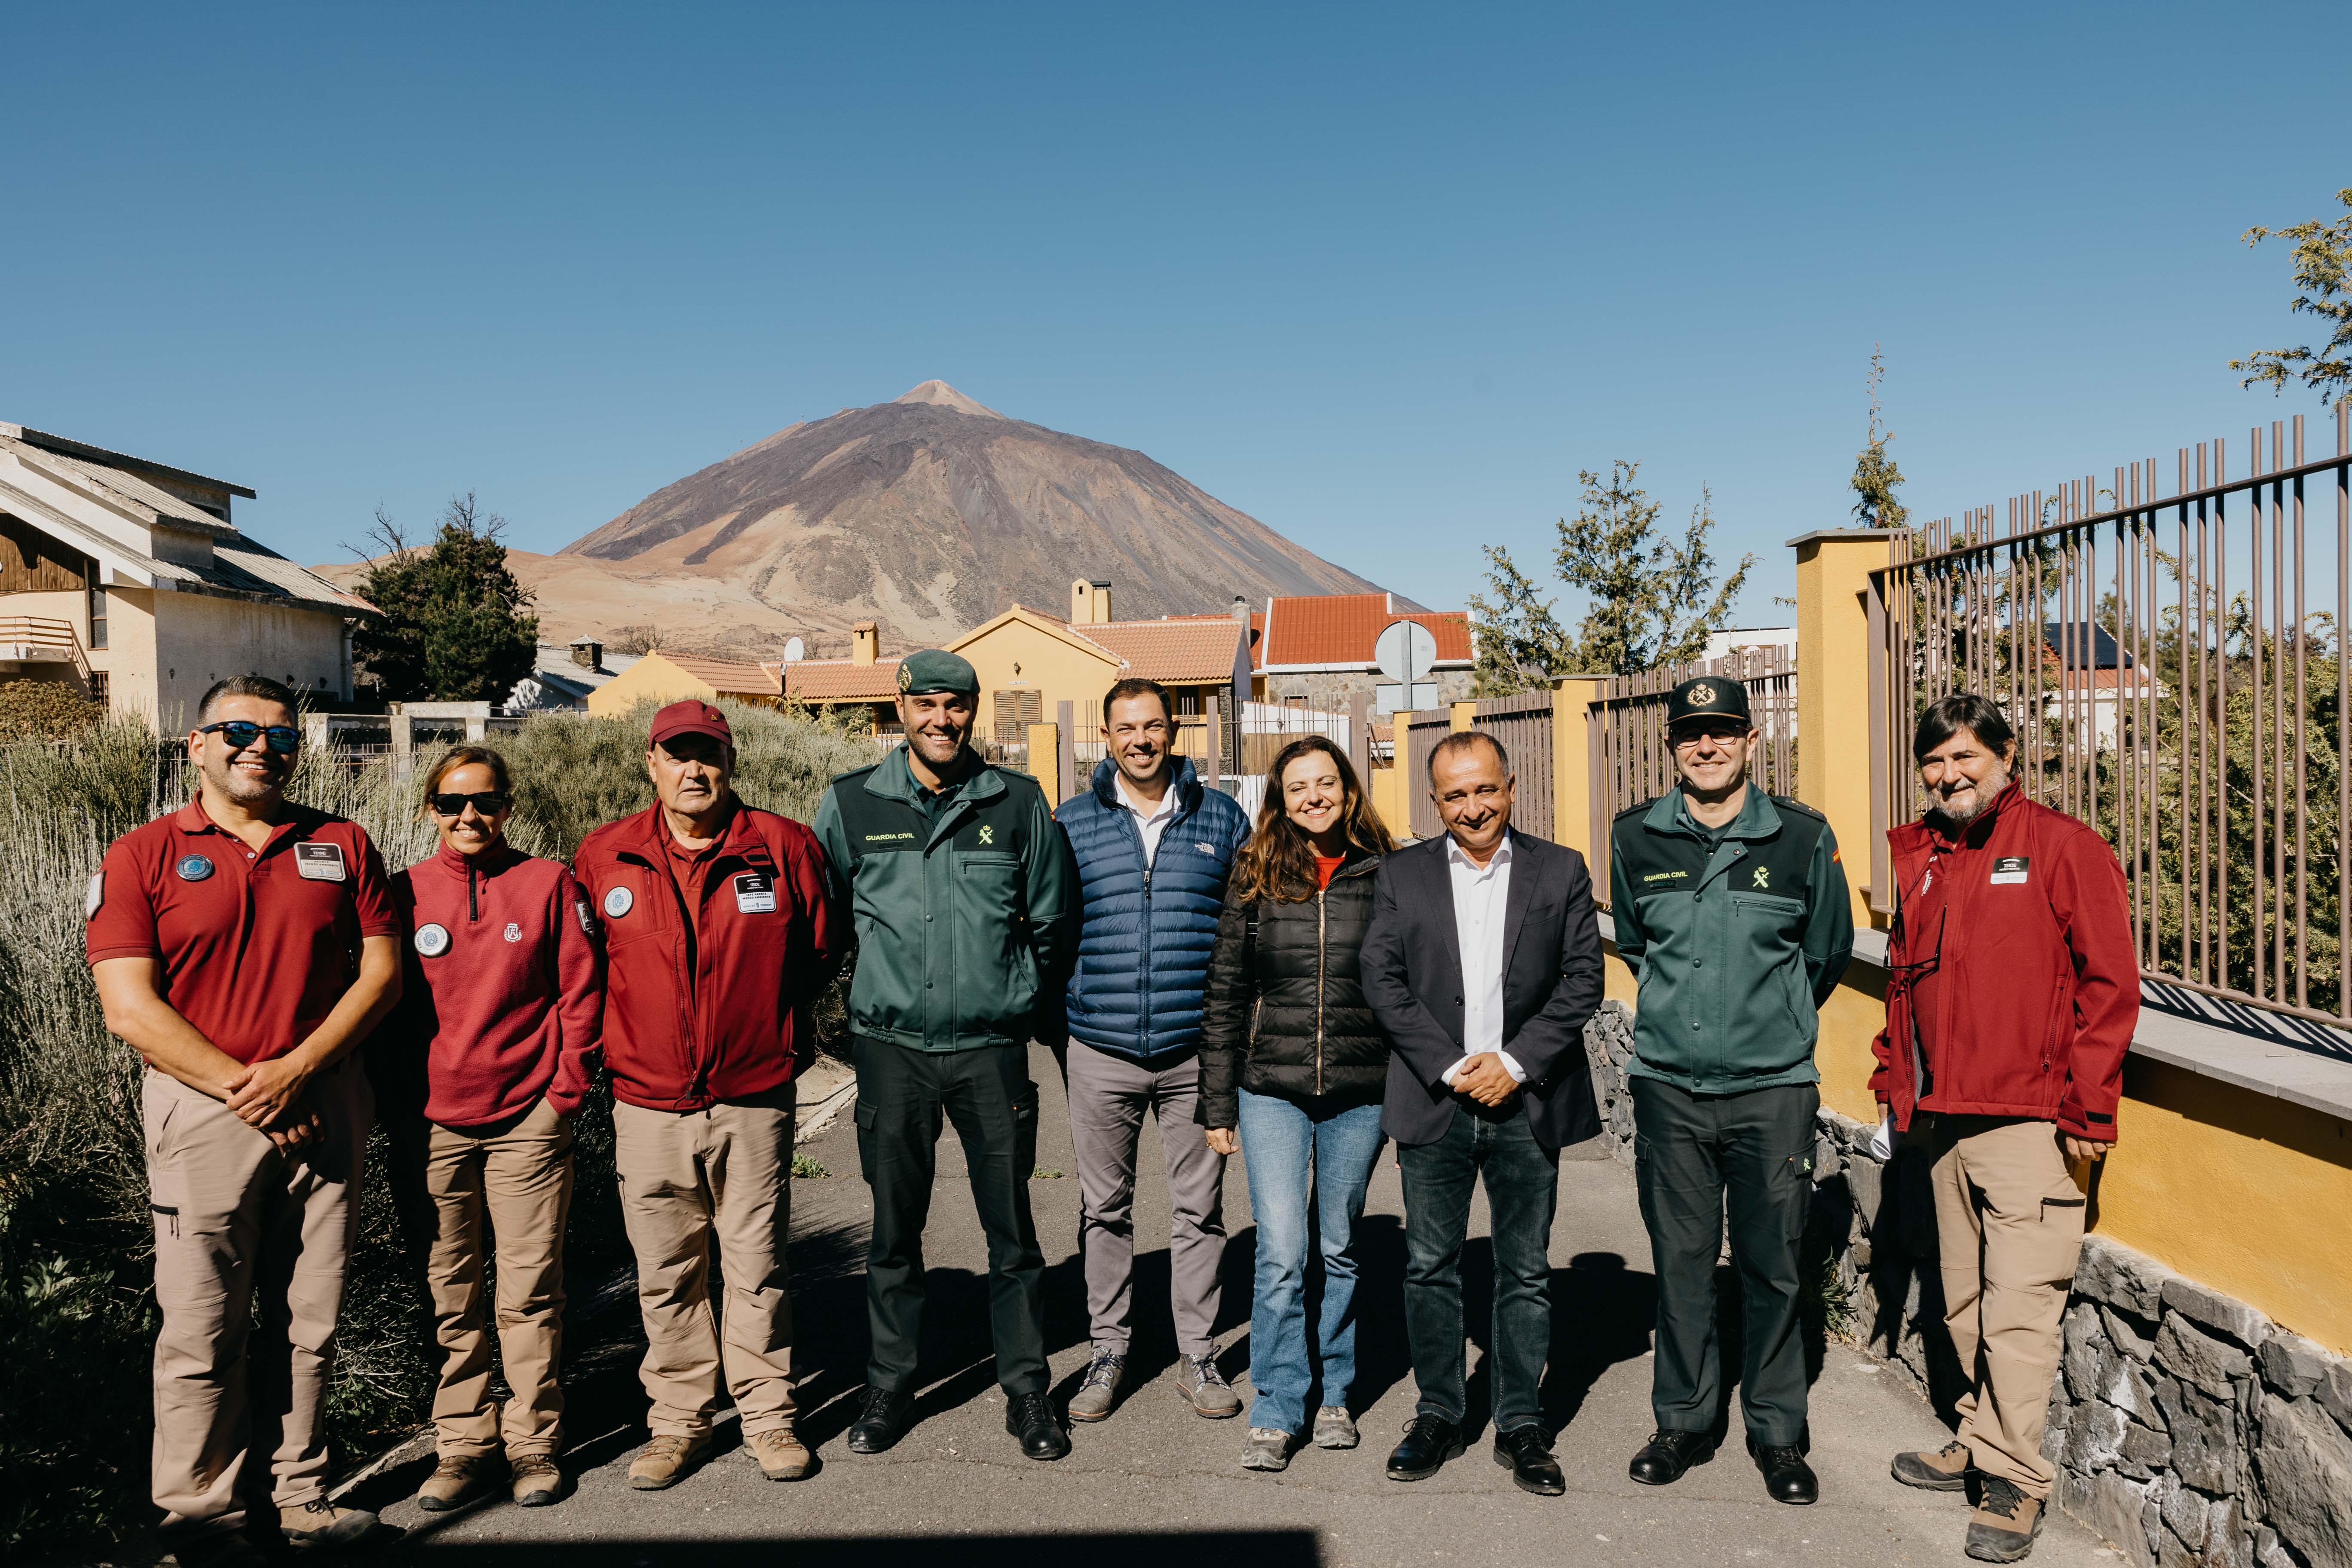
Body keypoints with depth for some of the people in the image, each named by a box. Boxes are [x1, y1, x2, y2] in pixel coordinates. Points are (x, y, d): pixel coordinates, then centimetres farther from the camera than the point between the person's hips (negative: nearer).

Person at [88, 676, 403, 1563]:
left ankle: (300, 1494, 22)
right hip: (202, 1113, -2)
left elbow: (382, 970, 3)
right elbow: (129, 1006, -6)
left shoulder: (341, 847, 8)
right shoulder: (142, 858, 1)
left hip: (323, 1104, 3)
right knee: (204, 1329, 2)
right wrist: (242, 1088, -12)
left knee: (309, 1321, 9)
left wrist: (295, 1070, -9)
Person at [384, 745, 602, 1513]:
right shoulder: (405, 894, 5)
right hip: (431, 1125, 2)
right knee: (448, 1291, 8)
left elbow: (580, 990, 2)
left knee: (530, 1290, 2)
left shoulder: (548, 884, 1)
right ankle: (463, 1443, 20)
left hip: (527, 1121, -2)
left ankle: (533, 1441, 14)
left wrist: (567, 1089, -2)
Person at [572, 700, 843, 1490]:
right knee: (666, 1274, 10)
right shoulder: (603, 856, 2)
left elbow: (819, 954, 8)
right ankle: (679, 1420, 24)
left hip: (755, 1099, -1)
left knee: (757, 1264, 6)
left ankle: (769, 1416, 21)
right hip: (648, 1103, 2)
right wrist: (628, 1039, 12)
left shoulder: (784, 847, -3)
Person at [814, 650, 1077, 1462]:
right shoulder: (851, 803, 1)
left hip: (991, 1044, 0)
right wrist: (883, 976, 11)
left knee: (1011, 1227, 6)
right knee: (894, 1227, 10)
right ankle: (890, 1385, 26)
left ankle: (1026, 1389, 20)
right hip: (890, 1044, 0)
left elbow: (1050, 920, 11)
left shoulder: (1019, 803, 1)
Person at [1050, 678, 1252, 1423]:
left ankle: (1197, 1355, 22)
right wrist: (1058, 1025, 3)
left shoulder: (1222, 819, 5)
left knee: (1199, 1207, 7)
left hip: (1196, 1050, 0)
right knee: (1104, 1207, 10)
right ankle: (1109, 1348, 25)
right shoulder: (1072, 823, 4)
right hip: (1100, 1051, 0)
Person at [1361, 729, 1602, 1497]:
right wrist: (1450, 1067, -10)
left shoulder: (1561, 871, 4)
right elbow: (1382, 981, -1)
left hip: (1528, 1104, 0)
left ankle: (1521, 1426, 20)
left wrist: (1515, 1062, -11)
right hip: (1434, 1102, 1)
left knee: (1526, 1272, 7)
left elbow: (1583, 979, -1)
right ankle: (1437, 1414, 23)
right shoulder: (1402, 875, 5)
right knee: (1430, 1267, 8)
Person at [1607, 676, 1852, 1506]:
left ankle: (1777, 1433, 21)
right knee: (1680, 1260, 9)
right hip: (1669, 1084, 1)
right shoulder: (1634, 837, 2)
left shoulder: (1804, 837, -3)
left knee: (1773, 1266, 6)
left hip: (1774, 1086, -1)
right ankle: (1683, 1421, 23)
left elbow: (1829, 951, 12)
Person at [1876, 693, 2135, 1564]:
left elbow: (2110, 982, -8)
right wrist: (1896, 1083, 15)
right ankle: (1983, 1438, 27)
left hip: (2027, 1123, -6)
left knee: (2017, 1306, -4)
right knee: (1965, 1300, 14)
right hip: (1942, 1120, 6)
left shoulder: (2063, 846, -6)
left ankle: (2015, 1478, 6)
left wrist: (2089, 1109, -10)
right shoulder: (1920, 856, 13)